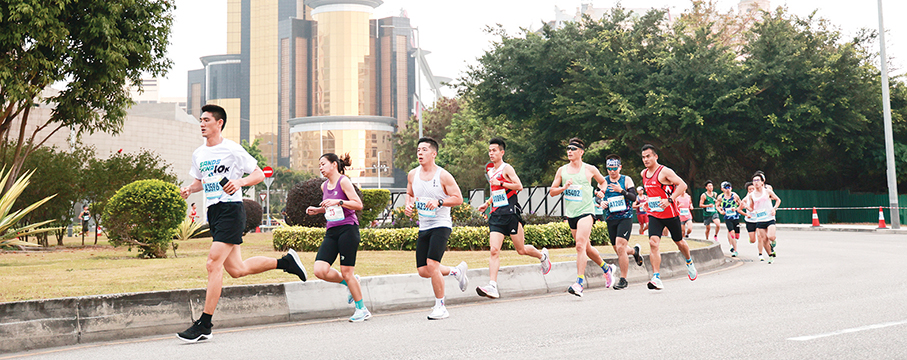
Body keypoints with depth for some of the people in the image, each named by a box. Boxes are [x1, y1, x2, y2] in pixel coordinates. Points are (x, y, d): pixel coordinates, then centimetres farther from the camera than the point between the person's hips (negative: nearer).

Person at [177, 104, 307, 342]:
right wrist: (189, 189, 6)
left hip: (231, 209, -8)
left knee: (213, 264, -15)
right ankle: (285, 262, 28)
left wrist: (240, 182, -21)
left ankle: (204, 325, -9)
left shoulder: (232, 149, -6)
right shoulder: (198, 154, 14)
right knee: (237, 270, 8)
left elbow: (259, 174, -3)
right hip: (213, 212, 8)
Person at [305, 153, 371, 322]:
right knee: (320, 270, -10)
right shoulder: (324, 186, 16)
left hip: (348, 229, -7)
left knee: (347, 272, -5)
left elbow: (358, 205, -10)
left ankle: (362, 310, 11)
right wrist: (317, 210, 13)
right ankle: (349, 283, 17)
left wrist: (338, 202, -20)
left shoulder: (343, 181, -5)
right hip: (331, 232, 7)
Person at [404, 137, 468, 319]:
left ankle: (440, 307, -1)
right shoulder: (412, 175, 6)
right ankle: (456, 271, 31)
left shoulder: (443, 176, -10)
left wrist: (439, 202, -22)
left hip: (441, 225, -6)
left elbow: (458, 198, -9)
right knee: (423, 271, 5)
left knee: (432, 265, -18)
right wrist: (408, 205, 1)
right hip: (423, 227, 6)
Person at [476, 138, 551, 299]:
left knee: (521, 250, 4)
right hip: (496, 215, 6)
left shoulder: (507, 168, -4)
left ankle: (542, 255, 35)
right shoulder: (491, 172, 18)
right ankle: (492, 287, -17)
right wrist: (487, 203, 19)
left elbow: (519, 186, -15)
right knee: (494, 250, -10)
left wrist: (500, 183, -17)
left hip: (510, 213, -6)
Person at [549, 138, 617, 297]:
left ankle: (579, 283, -21)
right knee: (587, 248, 14)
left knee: (580, 245, -19)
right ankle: (607, 268, 38)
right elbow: (552, 192, 7)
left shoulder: (590, 169, 0)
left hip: (585, 212, -5)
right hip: (570, 214, 5)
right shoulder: (562, 170, 8)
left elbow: (602, 181, 19)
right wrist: (564, 187, -10)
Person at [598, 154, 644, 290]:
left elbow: (634, 198, -8)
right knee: (618, 250, 11)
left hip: (625, 217, -4)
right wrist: (601, 202, -6)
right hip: (611, 219, 4)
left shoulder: (626, 180, -1)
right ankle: (634, 251, 47)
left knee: (620, 247, -18)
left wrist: (621, 191, -23)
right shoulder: (603, 181, 8)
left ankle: (623, 279, -6)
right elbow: (598, 195, 16)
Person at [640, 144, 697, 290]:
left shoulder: (665, 171, -14)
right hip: (654, 215, 4)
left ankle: (689, 263, 46)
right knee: (653, 243, -16)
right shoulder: (643, 174, 7)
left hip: (670, 214, -4)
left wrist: (670, 200, -27)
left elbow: (683, 185, -18)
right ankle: (656, 278, -20)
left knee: (679, 242, 15)